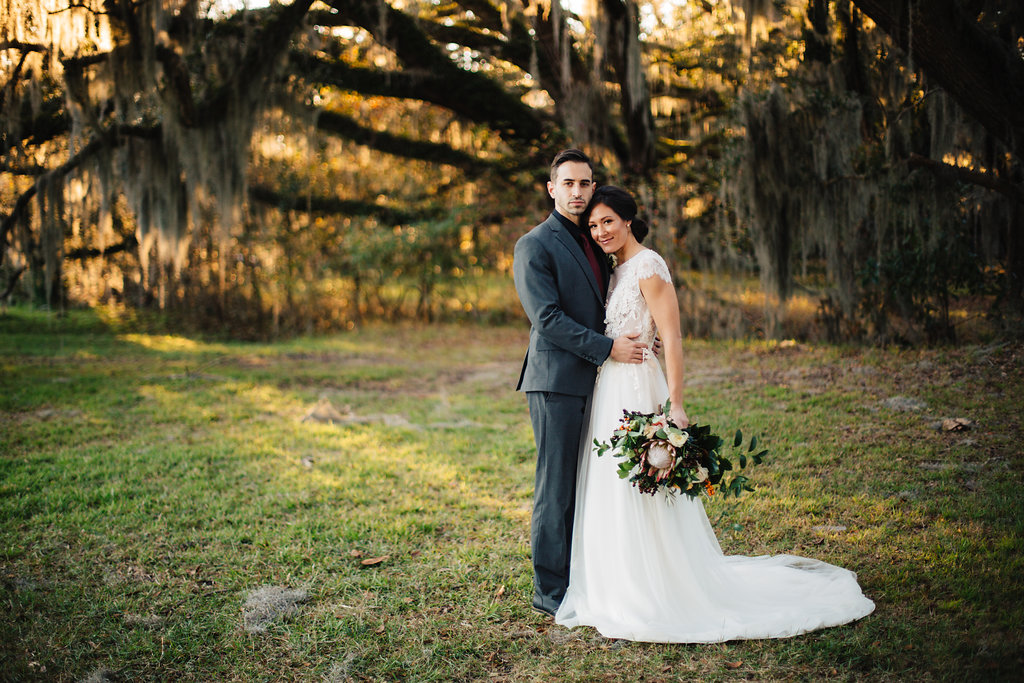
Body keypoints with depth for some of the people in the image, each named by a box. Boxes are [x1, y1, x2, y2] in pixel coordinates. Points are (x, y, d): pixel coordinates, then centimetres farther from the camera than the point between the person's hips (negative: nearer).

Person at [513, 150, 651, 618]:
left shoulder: (594, 243, 18)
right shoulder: (535, 246, -7)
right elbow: (547, 318, -15)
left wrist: (639, 335, 10)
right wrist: (607, 348, -16)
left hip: (593, 382, 8)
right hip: (556, 382, -7)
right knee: (556, 488, -2)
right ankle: (550, 591, 8)